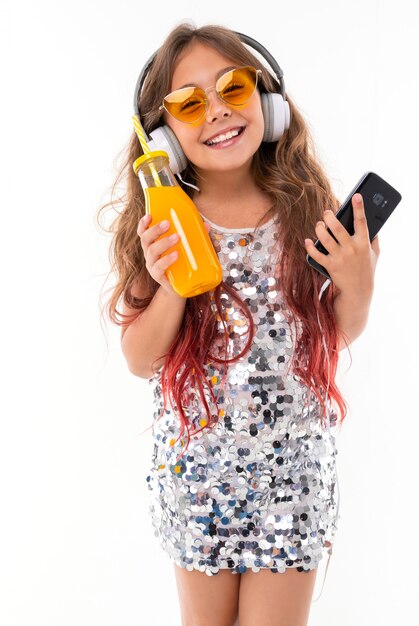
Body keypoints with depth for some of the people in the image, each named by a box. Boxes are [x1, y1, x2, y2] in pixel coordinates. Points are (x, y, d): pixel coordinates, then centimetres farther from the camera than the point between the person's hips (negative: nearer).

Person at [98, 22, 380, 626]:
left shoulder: (308, 205, -9)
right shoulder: (161, 225, -10)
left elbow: (342, 332, 3)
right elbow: (140, 360, -7)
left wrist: (358, 287, -18)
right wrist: (171, 286, -24)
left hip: (295, 463, 0)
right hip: (196, 464, 1)